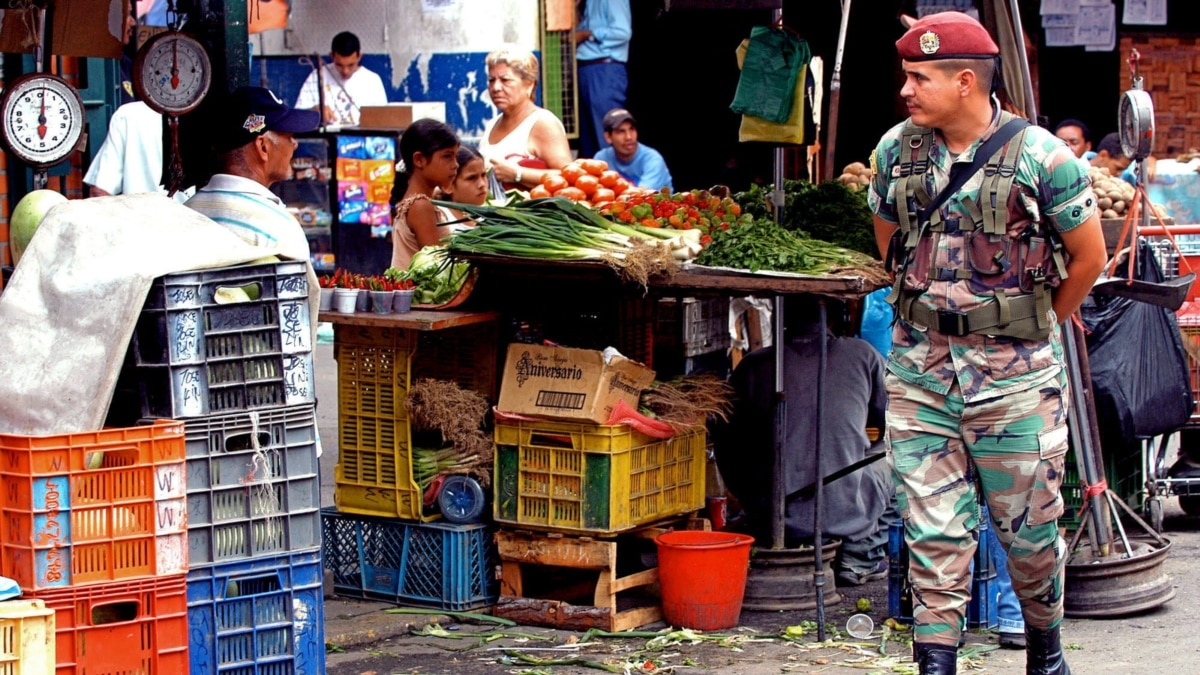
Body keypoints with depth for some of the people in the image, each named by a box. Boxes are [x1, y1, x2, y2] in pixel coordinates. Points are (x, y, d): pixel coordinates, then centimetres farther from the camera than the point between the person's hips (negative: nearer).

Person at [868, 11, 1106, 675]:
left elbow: (1087, 258, 2)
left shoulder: (1041, 157, -10)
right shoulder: (895, 151, 2)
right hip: (919, 371, 3)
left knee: (1028, 527, 9)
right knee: (932, 533, 1)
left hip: (1014, 373, -3)